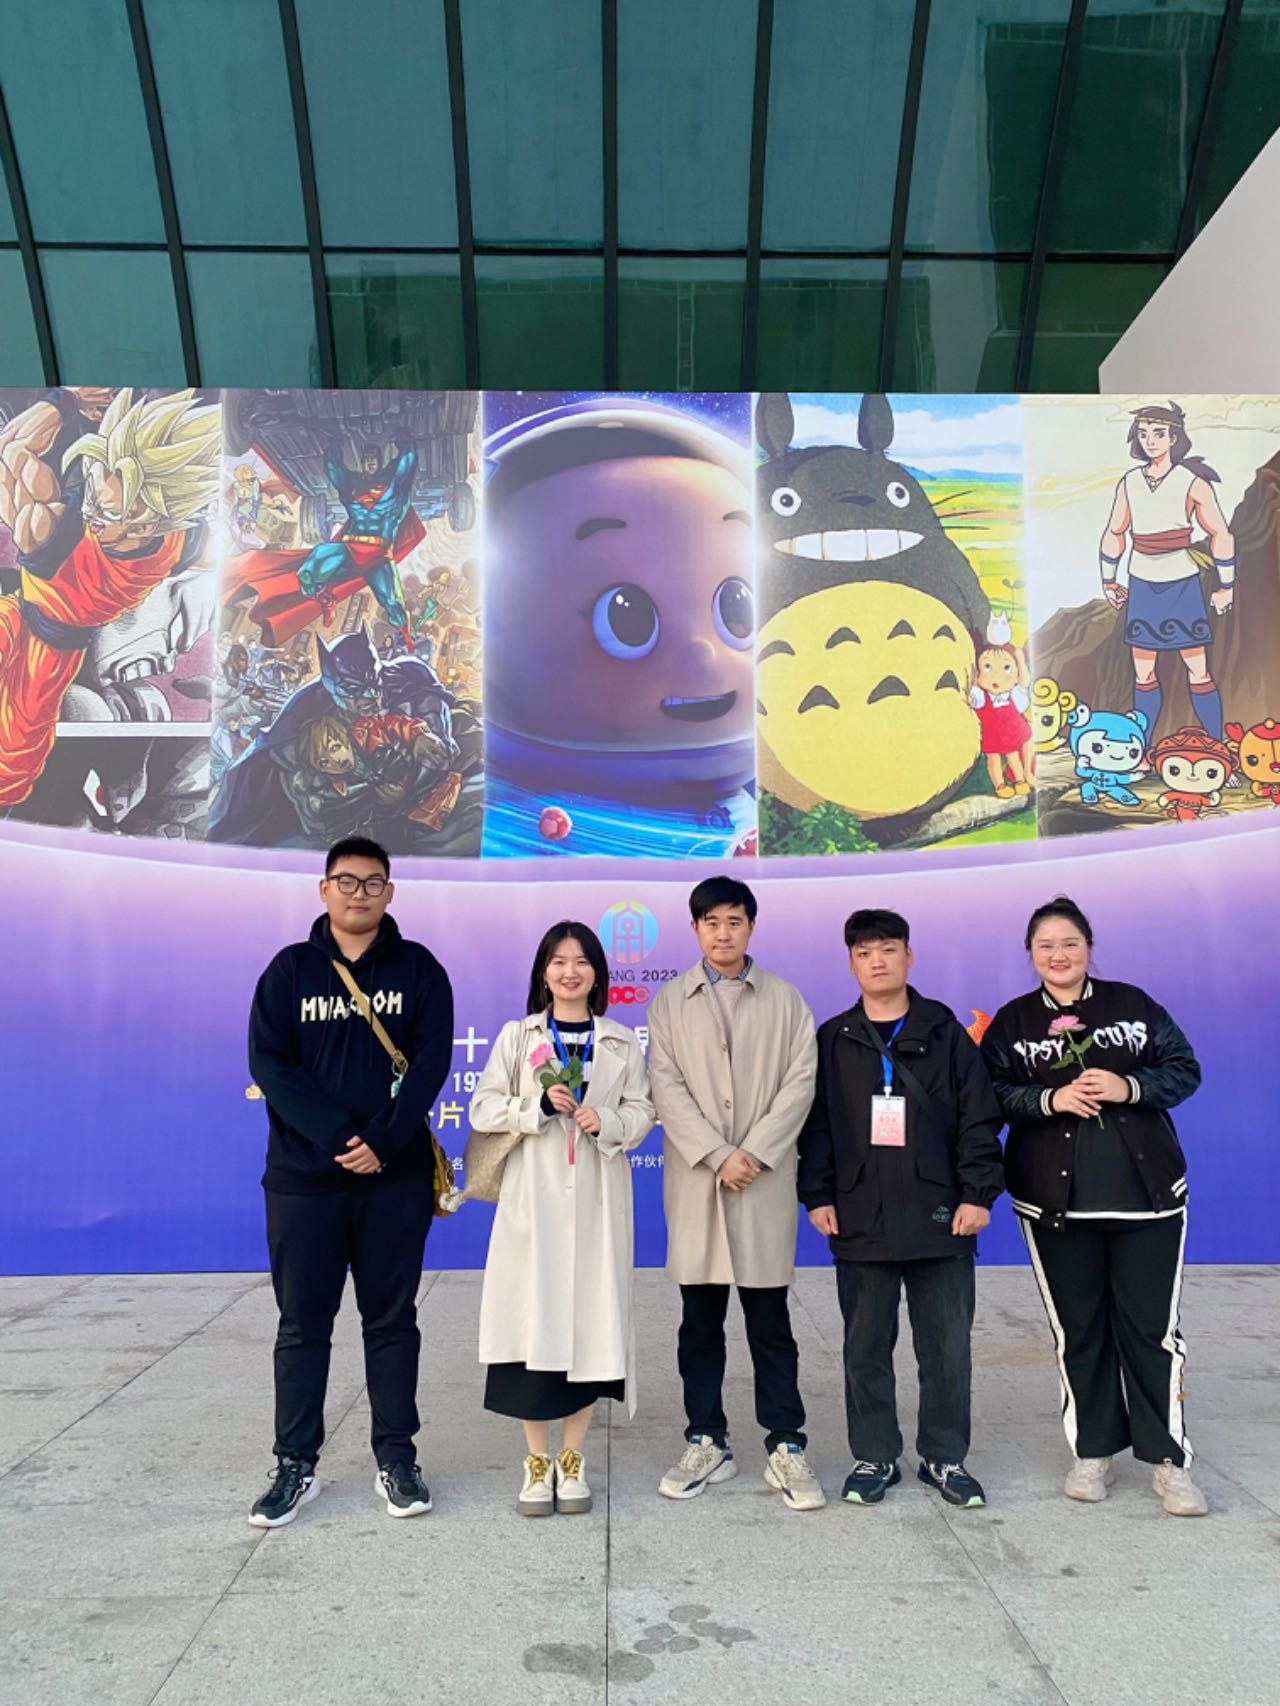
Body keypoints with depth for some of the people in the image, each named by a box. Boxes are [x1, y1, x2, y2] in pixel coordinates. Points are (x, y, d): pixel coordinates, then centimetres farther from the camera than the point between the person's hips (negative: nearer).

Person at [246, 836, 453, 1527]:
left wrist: (384, 1140, -16)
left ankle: (397, 1459, 20)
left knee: (391, 1320, 9)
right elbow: (268, 1061, -4)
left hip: (396, 1177, 0)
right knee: (302, 1324, 8)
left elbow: (433, 1059, -4)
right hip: (302, 1176, 1)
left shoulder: (417, 968, 4)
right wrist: (337, 1135, -15)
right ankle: (295, 1466, 21)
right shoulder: (290, 969, 5)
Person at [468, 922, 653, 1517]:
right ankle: (537, 1459, 15)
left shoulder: (622, 1043, 9)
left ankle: (573, 1458, 19)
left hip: (597, 1200, 1)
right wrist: (539, 1107, -13)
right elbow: (483, 1108, 1)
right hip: (533, 1198, -1)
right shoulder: (517, 1036, 6)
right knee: (533, 1321, -2)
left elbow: (642, 1112, 6)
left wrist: (607, 1121, -13)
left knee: (591, 1322, 2)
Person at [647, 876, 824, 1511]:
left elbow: (800, 1082, -1)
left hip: (765, 1181, -1)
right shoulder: (670, 1001, 7)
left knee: (770, 1322, 5)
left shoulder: (785, 1000, 7)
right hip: (695, 1181, 1)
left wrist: (756, 1153, -11)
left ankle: (786, 1448, 14)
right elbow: (666, 1086, -1)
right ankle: (706, 1444, 21)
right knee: (700, 1321, 9)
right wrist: (717, 1156, -11)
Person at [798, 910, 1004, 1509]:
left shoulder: (944, 1033, 4)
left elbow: (978, 1118, 3)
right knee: (866, 1347, 9)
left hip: (940, 1219, 0)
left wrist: (977, 1192, -4)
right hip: (859, 1220, 1)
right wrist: (817, 1196, -1)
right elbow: (815, 1123, 6)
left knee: (947, 1346, 7)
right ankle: (873, 1457, 24)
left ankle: (945, 1457, 24)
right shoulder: (832, 1041, 6)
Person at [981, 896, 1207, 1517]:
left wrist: (1130, 1088, -14)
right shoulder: (1012, 1021, 4)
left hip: (1147, 1191, 0)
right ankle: (1091, 1453, 24)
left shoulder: (1133, 1004, 5)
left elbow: (1184, 1069, 3)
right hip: (1055, 1200, 0)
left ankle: (1168, 1461, 17)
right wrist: (1051, 1098, -17)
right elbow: (993, 1093, -2)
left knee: (1151, 1326, 2)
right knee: (1076, 1329, 9)